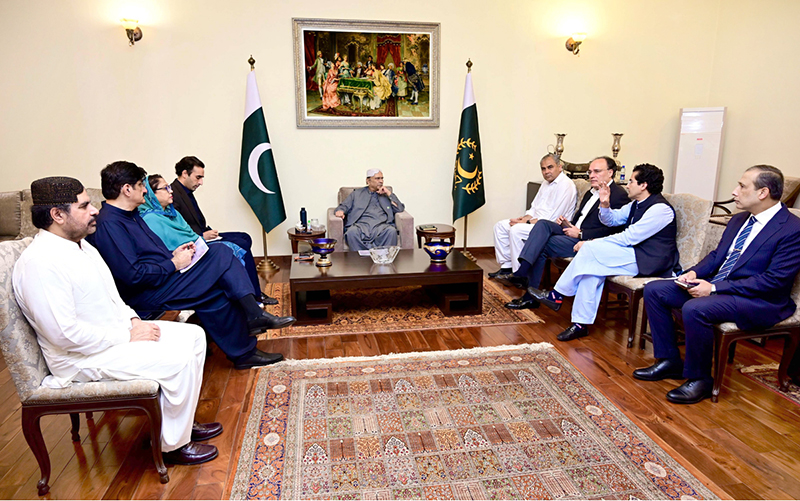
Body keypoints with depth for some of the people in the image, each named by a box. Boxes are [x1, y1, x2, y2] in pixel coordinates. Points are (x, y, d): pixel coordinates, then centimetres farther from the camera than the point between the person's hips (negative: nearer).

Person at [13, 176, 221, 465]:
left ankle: (182, 420, 15)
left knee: (193, 336, 3)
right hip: (83, 357, -10)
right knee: (179, 361, -24)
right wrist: (128, 336, -20)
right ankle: (173, 445, -4)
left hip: (117, 332, 10)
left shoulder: (80, 246, 8)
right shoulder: (41, 262, -23)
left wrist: (133, 320, 1)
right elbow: (65, 334, -27)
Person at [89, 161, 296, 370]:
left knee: (221, 252, -4)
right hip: (146, 295, -10)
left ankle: (253, 314, -15)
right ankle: (244, 353, -1)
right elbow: (132, 275, -25)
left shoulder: (130, 215, 14)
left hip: (166, 273, 10)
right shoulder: (108, 224, -18)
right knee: (219, 293, -18)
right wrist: (174, 263, -16)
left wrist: (173, 254, 6)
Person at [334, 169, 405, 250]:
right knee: (352, 231, -36)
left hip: (381, 225, 1)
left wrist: (389, 194, 9)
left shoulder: (387, 194, 26)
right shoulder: (357, 193, 25)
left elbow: (400, 209, 15)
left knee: (392, 231, -34)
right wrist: (340, 211, -5)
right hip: (361, 224, 0)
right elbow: (344, 206, 19)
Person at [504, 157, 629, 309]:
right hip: (574, 231, 9)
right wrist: (567, 224, 4)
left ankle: (531, 295, -15)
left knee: (541, 246, -19)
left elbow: (612, 230, -17)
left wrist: (580, 233, -18)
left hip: (588, 241, -9)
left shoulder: (619, 195, -8)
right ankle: (523, 271, -23)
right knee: (543, 224, -15)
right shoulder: (591, 193, 22)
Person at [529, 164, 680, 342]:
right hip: (634, 255, 9)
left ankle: (557, 295, -9)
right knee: (592, 265, -16)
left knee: (590, 249, -22)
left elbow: (629, 238, -21)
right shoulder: (637, 204, 14)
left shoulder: (660, 209, -16)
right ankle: (581, 324, -16)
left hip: (649, 262, -9)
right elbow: (612, 219, 25)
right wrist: (605, 204, 2)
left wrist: (592, 243, -16)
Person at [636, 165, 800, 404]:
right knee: (654, 290, -4)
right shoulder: (739, 219, 12)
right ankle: (670, 361, 5)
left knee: (694, 309, -35)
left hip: (758, 301, -9)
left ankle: (699, 379, -13)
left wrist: (714, 288, -23)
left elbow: (774, 280, -21)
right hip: (714, 286, 9)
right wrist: (694, 273, -4)